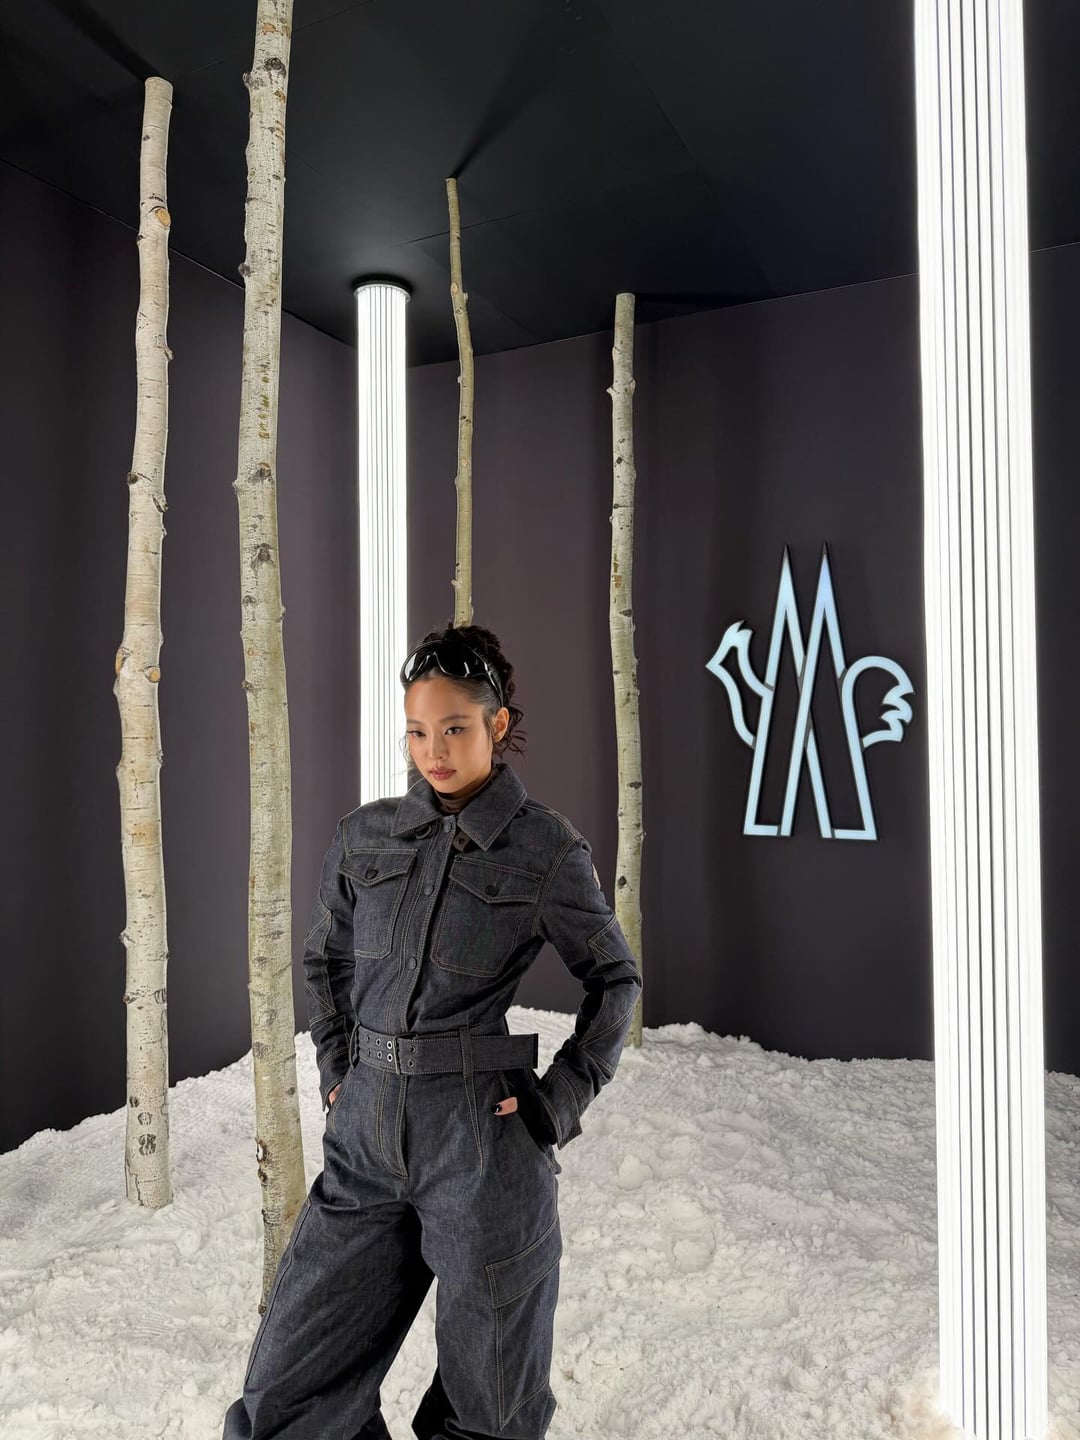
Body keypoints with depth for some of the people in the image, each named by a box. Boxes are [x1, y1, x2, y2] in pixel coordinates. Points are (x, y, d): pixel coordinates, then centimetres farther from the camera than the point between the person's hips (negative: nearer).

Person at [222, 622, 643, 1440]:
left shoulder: (548, 849, -6)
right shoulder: (366, 836, 4)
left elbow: (615, 977, 4)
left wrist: (564, 1099, -4)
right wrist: (336, 1069, 8)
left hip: (485, 1138, -4)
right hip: (366, 1135, 4)